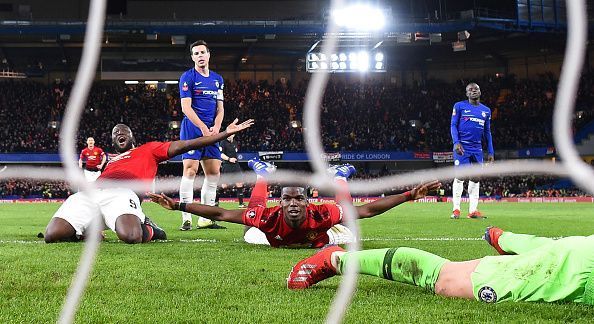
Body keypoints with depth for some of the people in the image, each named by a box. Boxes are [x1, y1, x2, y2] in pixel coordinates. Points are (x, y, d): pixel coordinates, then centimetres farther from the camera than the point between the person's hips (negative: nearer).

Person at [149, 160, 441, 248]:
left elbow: (367, 210, -47)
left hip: (316, 237, 0)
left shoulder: (319, 215, -49)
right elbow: (221, 214, -43)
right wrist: (177, 206, -49)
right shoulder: (270, 217, -47)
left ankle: (339, 177, 53)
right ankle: (263, 174, 52)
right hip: (276, 238, 0)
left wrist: (411, 195, -53)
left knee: (344, 227, 34)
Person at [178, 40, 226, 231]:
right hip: (192, 129, -6)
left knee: (214, 173, 3)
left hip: (211, 132, 6)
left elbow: (220, 108, 16)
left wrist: (216, 127, -2)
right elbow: (186, 107, -9)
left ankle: (205, 219, 9)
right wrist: (203, 128, -15)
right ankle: (187, 219, -11)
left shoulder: (217, 79, 16)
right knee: (190, 171, -13)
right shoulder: (188, 77, -2)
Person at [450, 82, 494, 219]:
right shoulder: (460, 106, 1)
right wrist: (456, 142, -17)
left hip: (477, 148, 5)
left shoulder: (486, 110, 14)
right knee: (459, 177, -8)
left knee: (475, 178, 3)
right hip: (462, 147, -5)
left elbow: (487, 132, 18)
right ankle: (456, 209, -5)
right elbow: (453, 125, -1)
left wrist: (491, 152, 12)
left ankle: (473, 210, 6)